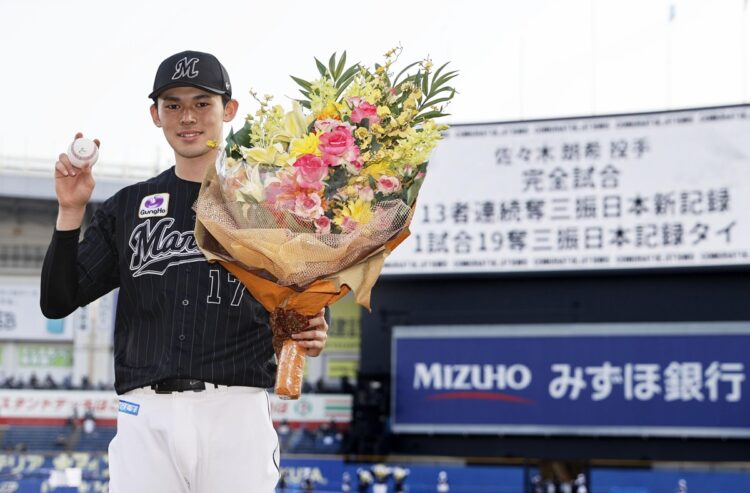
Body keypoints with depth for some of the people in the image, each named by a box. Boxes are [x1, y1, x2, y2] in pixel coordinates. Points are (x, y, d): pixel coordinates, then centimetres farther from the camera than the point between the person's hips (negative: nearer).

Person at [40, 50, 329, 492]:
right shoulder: (128, 207, 16)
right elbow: (58, 302, 10)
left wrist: (313, 337, -12)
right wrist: (70, 211, -2)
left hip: (237, 411, -1)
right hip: (145, 417, 2)